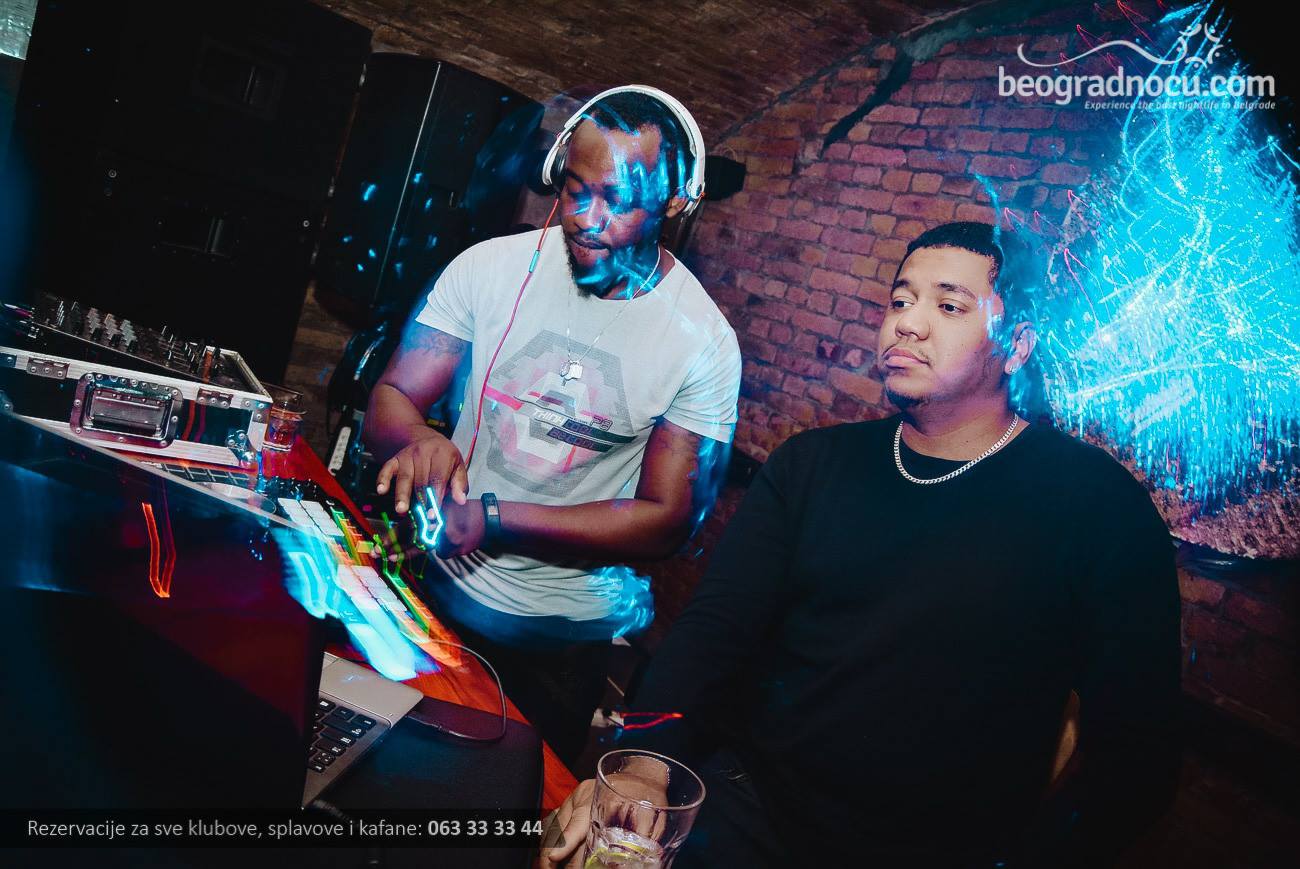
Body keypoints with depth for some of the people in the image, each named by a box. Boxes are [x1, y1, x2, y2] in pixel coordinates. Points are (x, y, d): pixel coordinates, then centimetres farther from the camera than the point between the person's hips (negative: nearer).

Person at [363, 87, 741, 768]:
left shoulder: (703, 341, -15)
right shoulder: (492, 266, -10)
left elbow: (668, 520, -15)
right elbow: (391, 397, -7)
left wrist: (492, 518, -25)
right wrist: (419, 440, -33)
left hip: (560, 642, -1)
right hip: (434, 590, 2)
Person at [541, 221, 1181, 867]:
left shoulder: (1103, 505, -5)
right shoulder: (811, 464, 6)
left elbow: (1133, 751, -6)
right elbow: (715, 626, 0)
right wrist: (641, 762, -17)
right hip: (745, 801, 2)